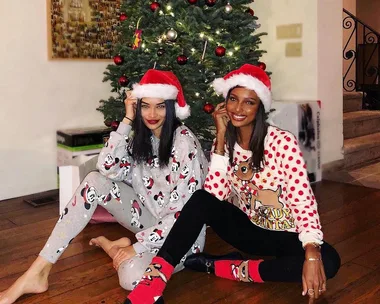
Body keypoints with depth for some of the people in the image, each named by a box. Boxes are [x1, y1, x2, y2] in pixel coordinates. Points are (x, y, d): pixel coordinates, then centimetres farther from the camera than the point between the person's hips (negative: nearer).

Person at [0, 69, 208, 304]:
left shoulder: (185, 143, -21)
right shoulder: (142, 137, 1)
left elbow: (185, 211, -23)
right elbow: (107, 169, -14)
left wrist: (137, 248, -23)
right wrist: (127, 120, -17)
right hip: (152, 218, 6)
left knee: (131, 277, -36)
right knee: (95, 181, -15)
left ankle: (117, 249, 2)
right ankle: (37, 273, -14)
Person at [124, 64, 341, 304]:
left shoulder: (282, 141, -16)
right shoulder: (226, 142, -3)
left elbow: (303, 200, -24)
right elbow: (214, 195, -17)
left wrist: (312, 253, -39)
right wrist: (221, 138, -18)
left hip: (283, 235, -2)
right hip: (247, 228, 3)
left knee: (327, 261, -32)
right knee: (200, 200, -24)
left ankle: (220, 267, -24)